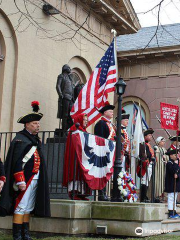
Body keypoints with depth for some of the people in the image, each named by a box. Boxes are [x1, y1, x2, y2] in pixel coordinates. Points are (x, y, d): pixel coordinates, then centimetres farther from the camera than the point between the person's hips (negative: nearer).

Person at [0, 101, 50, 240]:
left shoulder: (35, 140, 15)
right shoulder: (20, 139, -10)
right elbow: (17, 162, -16)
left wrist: (38, 180, 16)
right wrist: (20, 182, -21)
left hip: (35, 179, 9)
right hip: (25, 180, -8)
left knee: (29, 208, 13)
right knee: (20, 207, -3)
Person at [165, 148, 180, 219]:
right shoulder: (169, 163, -11)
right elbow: (173, 171, -25)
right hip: (171, 184, -10)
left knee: (174, 198, 11)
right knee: (171, 198, -8)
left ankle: (174, 213, 16)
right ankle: (171, 214, -7)